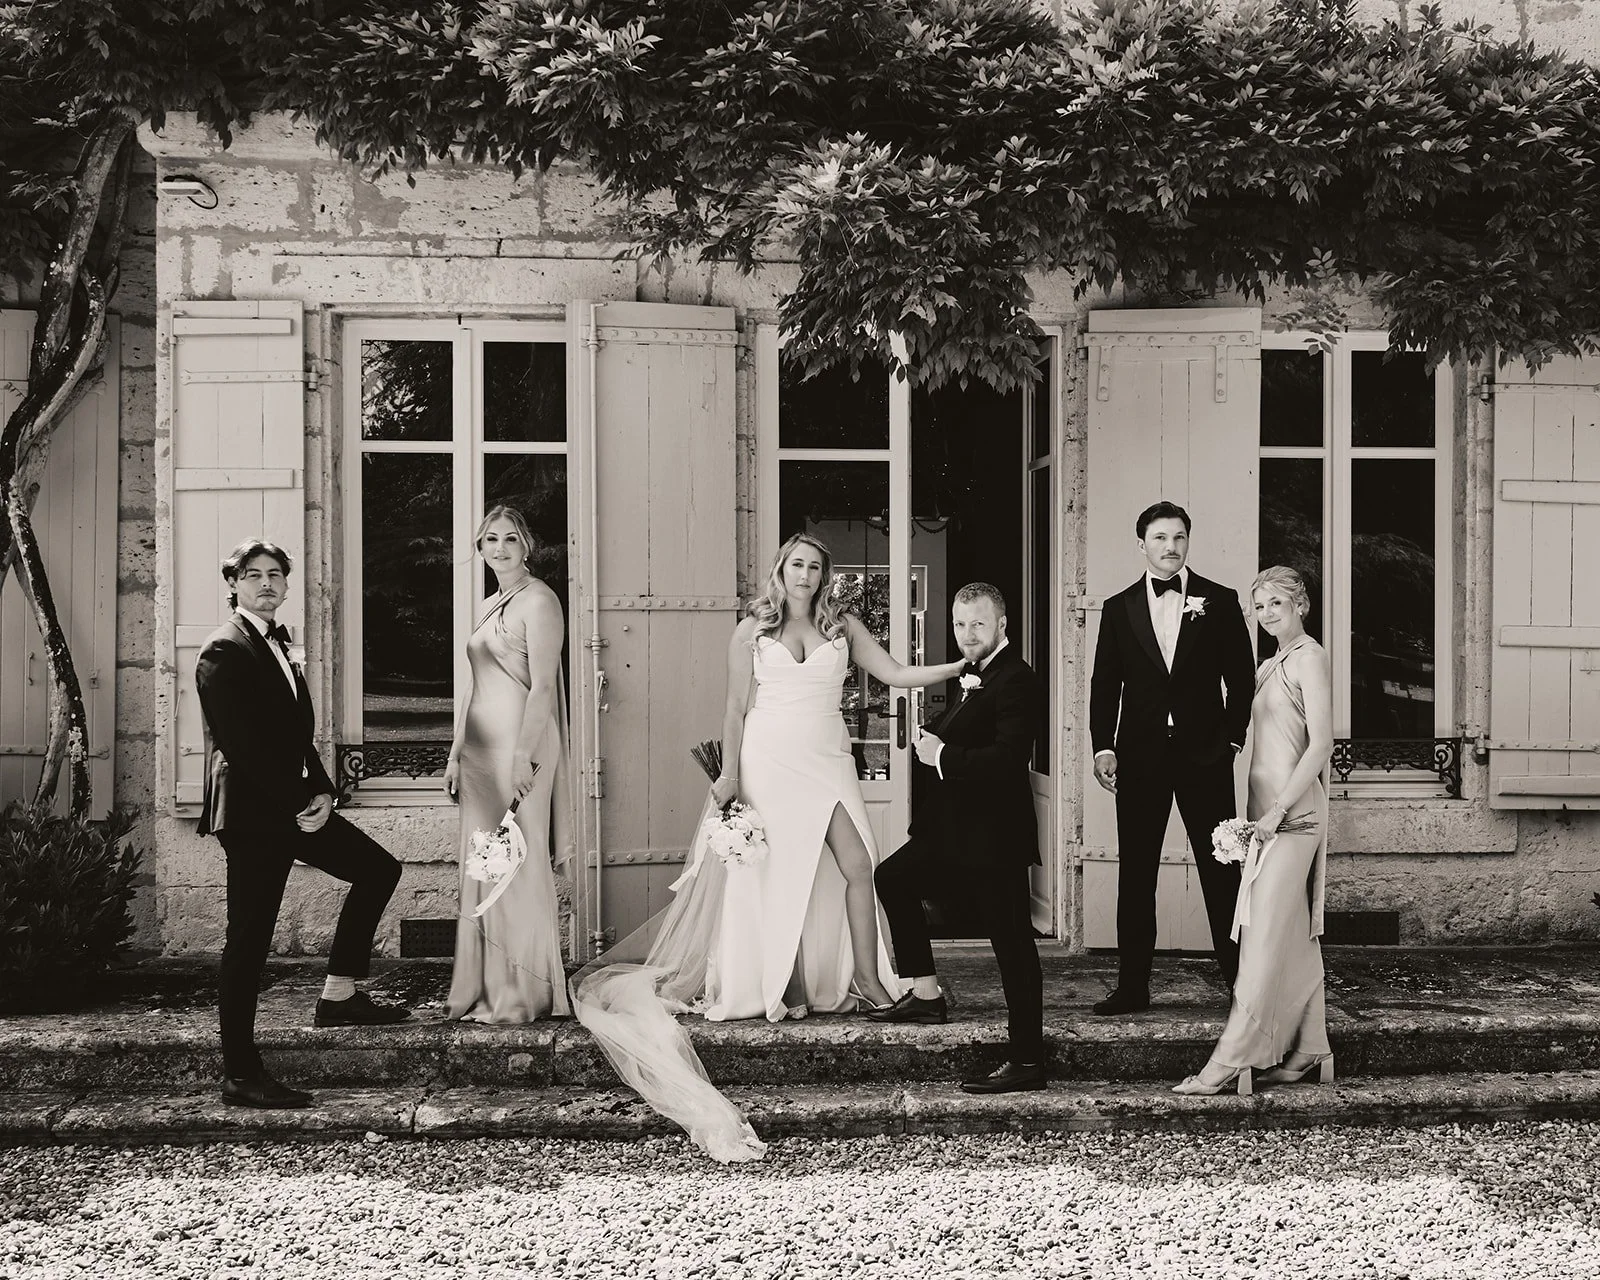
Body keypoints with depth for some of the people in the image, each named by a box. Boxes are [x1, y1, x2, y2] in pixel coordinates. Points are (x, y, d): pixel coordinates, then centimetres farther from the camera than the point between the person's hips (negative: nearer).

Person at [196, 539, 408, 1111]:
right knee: (249, 940, -6)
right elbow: (241, 745, -20)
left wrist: (321, 791, 4)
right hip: (251, 812, -10)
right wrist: (299, 804, -17)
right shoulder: (225, 651, -12)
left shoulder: (277, 645, 17)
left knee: (378, 869, 12)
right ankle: (241, 1075, -1)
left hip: (293, 804, 10)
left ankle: (340, 994, 17)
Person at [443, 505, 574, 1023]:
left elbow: (543, 686, -15)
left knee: (517, 867, -5)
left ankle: (521, 995, 2)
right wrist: (456, 752, 16)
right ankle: (483, 988, 16)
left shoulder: (538, 601, -8)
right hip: (480, 747, 9)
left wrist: (525, 757, -21)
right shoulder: (490, 606, 18)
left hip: (518, 746, -9)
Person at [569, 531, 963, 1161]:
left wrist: (961, 666, -3)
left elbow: (897, 674, 7)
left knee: (856, 865, -9)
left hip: (827, 762, 2)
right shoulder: (751, 631, 5)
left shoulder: (843, 627, 10)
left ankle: (867, 980, -1)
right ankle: (777, 987, 8)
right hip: (769, 760, -2)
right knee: (775, 873, 0)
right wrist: (728, 774, -2)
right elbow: (737, 708, 4)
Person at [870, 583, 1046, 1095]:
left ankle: (1027, 1061, -3)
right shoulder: (977, 675, 15)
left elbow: (1008, 757, -29)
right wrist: (933, 742, 0)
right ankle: (925, 995, 31)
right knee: (893, 877, 23)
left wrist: (943, 755, -20)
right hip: (957, 828, 11)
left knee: (1012, 940, -7)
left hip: (993, 834, -11)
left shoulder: (1014, 679, -18)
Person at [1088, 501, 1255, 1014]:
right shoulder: (1119, 609, 9)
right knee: (1135, 874, 4)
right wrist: (1103, 748, -3)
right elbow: (1104, 684, 7)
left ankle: (1242, 980, 8)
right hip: (1140, 756, 2)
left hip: (1204, 754, -1)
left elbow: (1241, 677, 6)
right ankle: (1132, 987, 10)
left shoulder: (1219, 601, 5)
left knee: (1221, 869, 1)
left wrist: (1232, 738, -3)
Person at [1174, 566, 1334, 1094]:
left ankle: (1231, 1060, -12)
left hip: (1293, 813, -9)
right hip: (1271, 811, 9)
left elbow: (1321, 745, -15)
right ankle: (1309, 1051, 17)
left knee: (1265, 936, -10)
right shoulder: (1270, 666, 19)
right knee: (1295, 937, 11)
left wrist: (1278, 810, -20)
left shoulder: (1310, 658, -8)